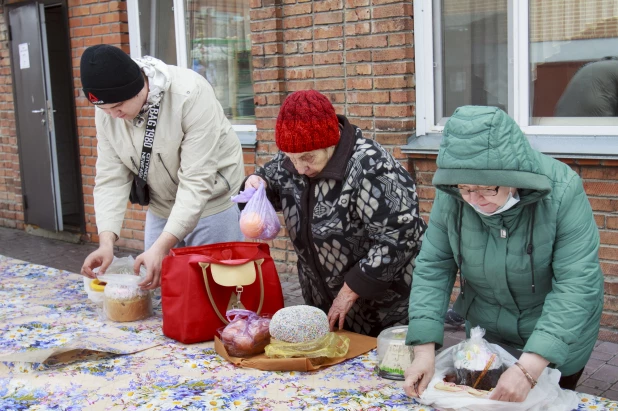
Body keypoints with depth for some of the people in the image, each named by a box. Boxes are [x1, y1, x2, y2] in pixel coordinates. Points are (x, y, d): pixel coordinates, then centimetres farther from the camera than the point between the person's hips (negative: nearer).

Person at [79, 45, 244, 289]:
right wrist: (106, 241, -21)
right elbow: (111, 178, -7)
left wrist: (161, 246, -34)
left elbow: (197, 182, -29)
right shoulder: (106, 110, -8)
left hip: (211, 208, -5)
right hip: (160, 211, 5)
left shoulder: (190, 94, -27)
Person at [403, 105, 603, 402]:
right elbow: (432, 267, -15)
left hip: (557, 332, -2)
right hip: (486, 328, 2)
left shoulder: (562, 191, -29)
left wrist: (529, 368, -40)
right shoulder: (451, 197, -21)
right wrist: (425, 349, -26)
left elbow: (577, 284, -32)